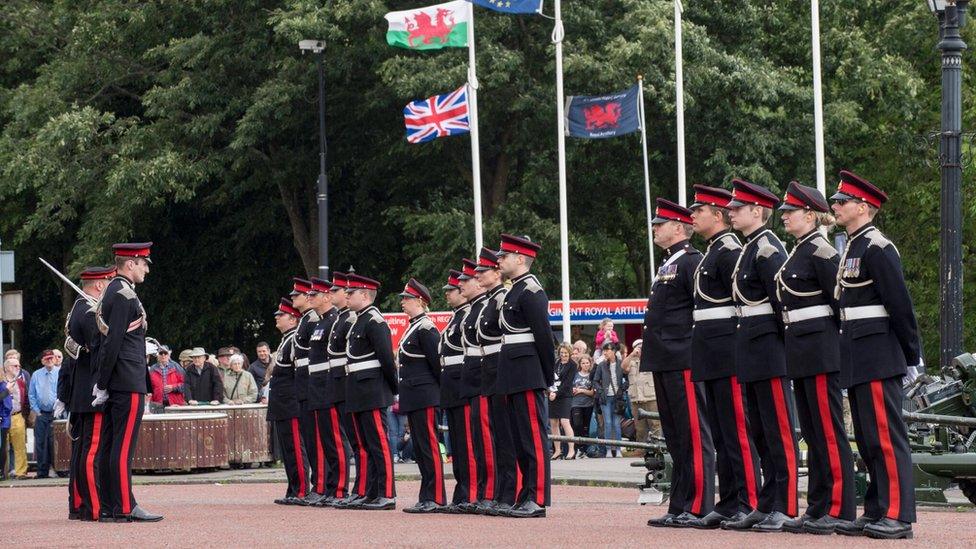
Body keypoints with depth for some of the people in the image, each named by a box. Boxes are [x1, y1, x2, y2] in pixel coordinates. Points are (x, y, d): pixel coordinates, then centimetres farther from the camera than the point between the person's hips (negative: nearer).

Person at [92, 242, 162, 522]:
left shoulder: (113, 291, 18)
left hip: (116, 382, 10)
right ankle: (124, 507, -8)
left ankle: (108, 507, 12)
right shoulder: (124, 295, -14)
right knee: (123, 446, -9)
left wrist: (102, 384, 17)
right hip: (128, 383, -10)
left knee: (110, 445, 9)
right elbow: (113, 342, -18)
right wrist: (103, 385, -17)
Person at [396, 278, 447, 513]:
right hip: (414, 397, 10)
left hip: (425, 396, -10)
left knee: (429, 446, -9)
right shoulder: (413, 327, 17)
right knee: (418, 449, 10)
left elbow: (436, 362, -14)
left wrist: (441, 390, -9)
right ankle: (428, 497, 14)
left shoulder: (425, 328, -11)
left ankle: (436, 499, -8)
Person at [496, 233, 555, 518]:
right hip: (516, 377, 10)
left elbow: (543, 335, -15)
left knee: (534, 436, -9)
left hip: (527, 375, -10)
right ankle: (527, 496, 16)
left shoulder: (530, 291, -11)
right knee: (521, 438, 12)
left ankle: (538, 500, -10)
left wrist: (548, 376, -14)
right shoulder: (515, 291, 19)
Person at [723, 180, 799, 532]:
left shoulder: (768, 249, -12)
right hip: (752, 355, 10)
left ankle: (786, 508, -6)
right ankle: (766, 506, 17)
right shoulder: (749, 249, 17)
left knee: (779, 431, -7)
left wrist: (787, 344, -17)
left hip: (769, 350, -10)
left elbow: (782, 300, -17)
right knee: (760, 433, 12)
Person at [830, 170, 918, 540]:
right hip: (858, 358, 10)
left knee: (885, 436, -10)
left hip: (877, 355, -10)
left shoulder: (877, 248, -12)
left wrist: (912, 356, -13)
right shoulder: (852, 248, 17)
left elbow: (900, 304, -15)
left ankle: (898, 515, -9)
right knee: (867, 440, 12)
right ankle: (876, 513, 17)